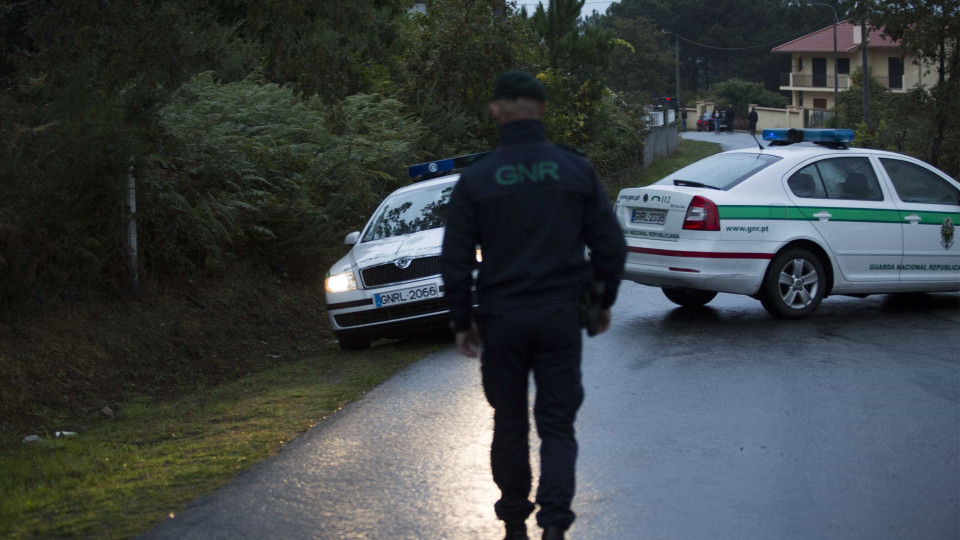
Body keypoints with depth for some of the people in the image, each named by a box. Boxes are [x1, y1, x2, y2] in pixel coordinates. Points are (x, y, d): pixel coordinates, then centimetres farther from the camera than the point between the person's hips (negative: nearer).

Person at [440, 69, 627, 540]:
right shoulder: (576, 170, -1)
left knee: (509, 426, 13)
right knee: (557, 425, 5)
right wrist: (603, 302, 15)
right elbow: (610, 245, 2)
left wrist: (462, 320, 6)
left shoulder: (476, 179, -5)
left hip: (501, 319, 0)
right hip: (561, 316, 0)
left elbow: (455, 261, -4)